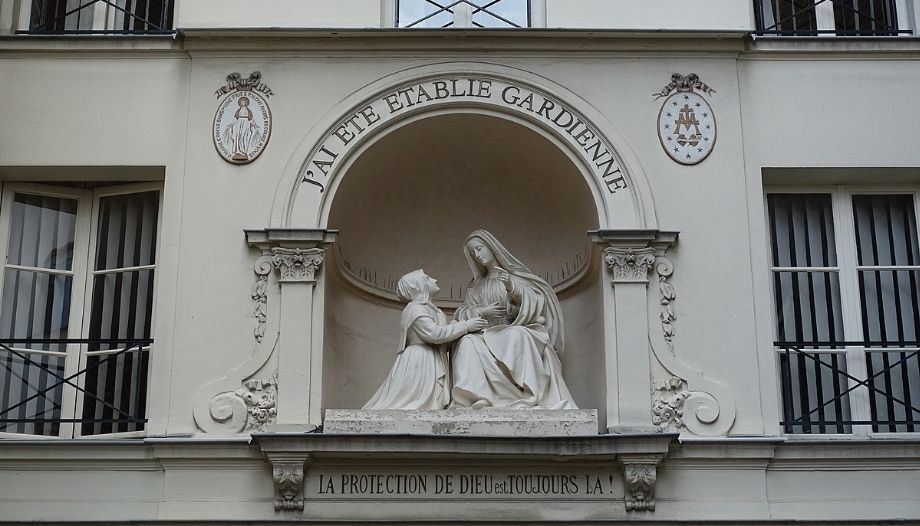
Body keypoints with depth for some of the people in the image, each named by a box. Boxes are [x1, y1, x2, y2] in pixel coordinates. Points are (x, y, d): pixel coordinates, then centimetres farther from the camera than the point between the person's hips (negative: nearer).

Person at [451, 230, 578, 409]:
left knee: (517, 335, -39)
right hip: (490, 336, 2)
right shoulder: (477, 287, 23)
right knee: (467, 342, -31)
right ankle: (472, 396, -45)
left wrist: (513, 289, -12)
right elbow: (461, 314, 13)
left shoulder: (516, 274, 15)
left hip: (519, 329, -2)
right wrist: (482, 312, -6)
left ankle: (530, 397, -42)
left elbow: (537, 300, 4)